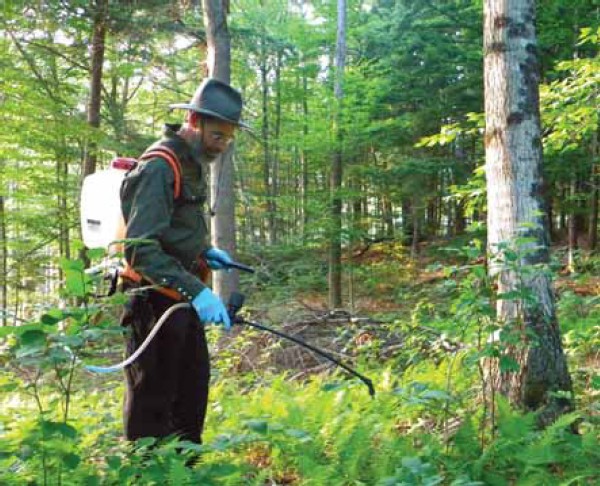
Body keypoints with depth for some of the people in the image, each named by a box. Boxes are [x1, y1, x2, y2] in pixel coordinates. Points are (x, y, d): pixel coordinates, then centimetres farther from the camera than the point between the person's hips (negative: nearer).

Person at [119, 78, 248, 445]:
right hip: (155, 300, -10)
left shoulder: (193, 164, 12)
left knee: (194, 384, 19)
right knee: (153, 396, 0)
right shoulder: (160, 167, -19)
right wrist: (196, 290, -36)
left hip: (183, 298, 10)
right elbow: (140, 249, -28)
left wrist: (205, 252, 7)